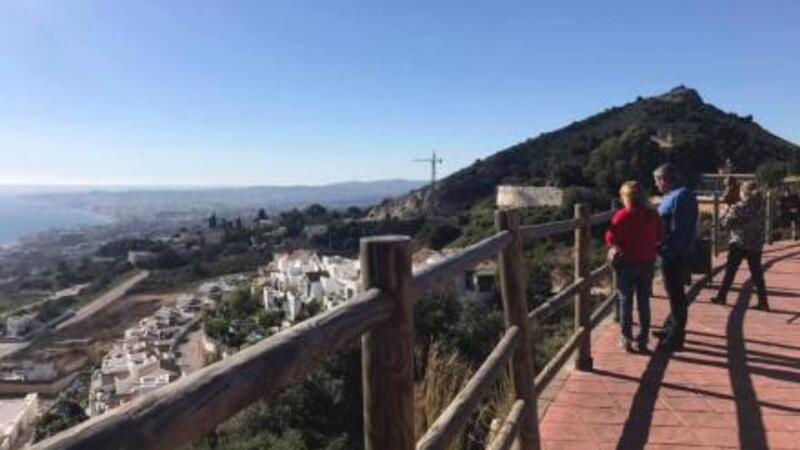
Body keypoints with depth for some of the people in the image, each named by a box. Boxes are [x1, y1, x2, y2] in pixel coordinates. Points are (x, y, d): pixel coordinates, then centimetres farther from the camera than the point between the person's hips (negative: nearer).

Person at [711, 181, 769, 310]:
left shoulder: (738, 207, -13)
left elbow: (725, 222, -10)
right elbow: (763, 221, 15)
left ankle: (721, 297, 11)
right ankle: (763, 302, 8)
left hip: (738, 243, -4)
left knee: (730, 271, 5)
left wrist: (727, 211, 6)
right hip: (756, 245, 4)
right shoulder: (760, 206, 1)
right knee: (757, 273, 7)